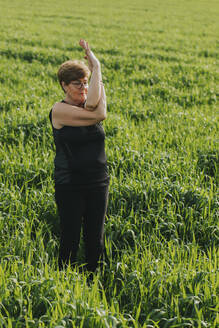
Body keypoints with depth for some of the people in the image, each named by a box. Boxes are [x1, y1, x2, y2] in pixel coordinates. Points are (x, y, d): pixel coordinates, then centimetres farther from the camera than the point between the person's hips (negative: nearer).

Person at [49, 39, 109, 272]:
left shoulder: (89, 106, 7)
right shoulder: (59, 110, -10)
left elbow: (94, 106, -20)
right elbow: (98, 116, -20)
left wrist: (95, 70, -15)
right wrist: (96, 67, -15)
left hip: (98, 183, 5)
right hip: (69, 186, -5)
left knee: (95, 239, 9)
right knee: (70, 239, -1)